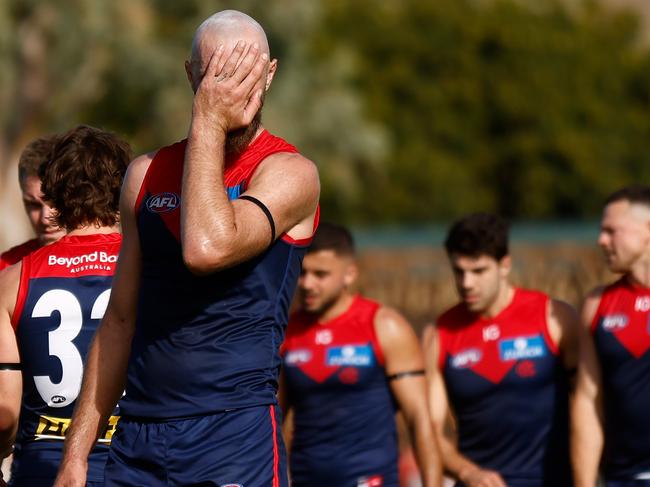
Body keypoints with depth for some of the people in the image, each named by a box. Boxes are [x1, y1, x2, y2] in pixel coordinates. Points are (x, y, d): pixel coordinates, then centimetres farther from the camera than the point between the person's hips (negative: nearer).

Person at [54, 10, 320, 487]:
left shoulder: (289, 173, -4)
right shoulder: (148, 174, 13)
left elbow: (207, 249, -23)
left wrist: (208, 126, -13)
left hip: (235, 434, -5)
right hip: (136, 441, 5)